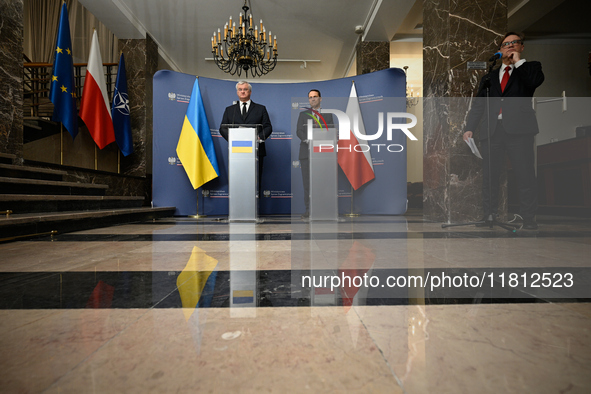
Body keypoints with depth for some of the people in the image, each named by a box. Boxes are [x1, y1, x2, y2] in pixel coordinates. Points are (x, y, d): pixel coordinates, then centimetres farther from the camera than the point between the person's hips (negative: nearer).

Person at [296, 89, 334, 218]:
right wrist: (307, 140, -16)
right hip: (307, 152, 0)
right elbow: (299, 131, 3)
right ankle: (308, 209, 4)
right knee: (307, 181, -2)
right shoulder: (303, 114, 15)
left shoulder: (328, 115, 16)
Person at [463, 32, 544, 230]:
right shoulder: (490, 76, 23)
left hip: (519, 129, -2)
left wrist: (518, 61, 3)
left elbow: (536, 81, -7)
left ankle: (528, 217, 4)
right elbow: (478, 104, 16)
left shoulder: (530, 67, 17)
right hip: (491, 130, 2)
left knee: (525, 176, -5)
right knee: (489, 176, 1)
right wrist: (470, 127, 4)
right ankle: (489, 215, 8)